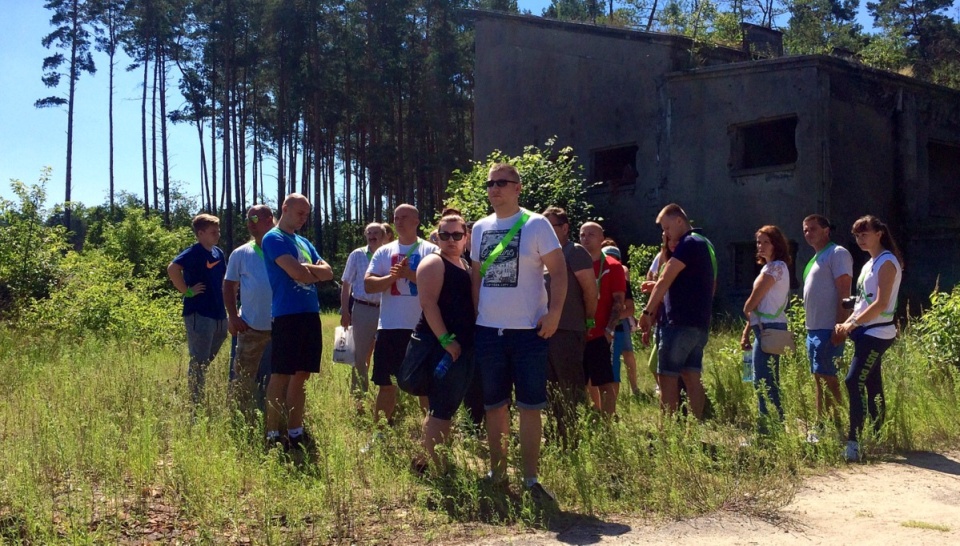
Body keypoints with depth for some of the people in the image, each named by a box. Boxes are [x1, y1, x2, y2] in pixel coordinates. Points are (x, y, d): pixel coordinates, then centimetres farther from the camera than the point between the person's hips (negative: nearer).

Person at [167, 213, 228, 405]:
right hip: (199, 315, -8)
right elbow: (173, 269, -27)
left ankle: (200, 400, 30)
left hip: (218, 314, 8)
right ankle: (195, 404, 4)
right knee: (199, 362, -2)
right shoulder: (194, 252, -12)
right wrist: (187, 291, -20)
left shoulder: (218, 253, 12)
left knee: (207, 361, 17)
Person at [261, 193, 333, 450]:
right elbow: (296, 273, -16)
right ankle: (273, 434, 1)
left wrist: (307, 269, -7)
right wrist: (316, 270, 3)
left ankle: (295, 431, 16)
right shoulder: (274, 239, -5)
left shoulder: (304, 242, 20)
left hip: (310, 314, 8)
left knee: (301, 375, 10)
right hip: (287, 315, -8)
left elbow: (328, 273, 11)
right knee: (281, 375, -4)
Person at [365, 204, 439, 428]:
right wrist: (392, 277, -13)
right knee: (386, 383, 10)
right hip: (389, 326, 3)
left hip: (421, 328, -3)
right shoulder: (384, 252, 9)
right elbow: (368, 285, 2)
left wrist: (410, 274, -16)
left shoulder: (431, 251, 0)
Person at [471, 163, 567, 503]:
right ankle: (497, 470, 25)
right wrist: (474, 312, 11)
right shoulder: (480, 228, 10)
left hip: (528, 330, -5)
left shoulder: (536, 225, -5)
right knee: (494, 404, 13)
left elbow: (558, 271, -7)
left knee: (529, 406, -1)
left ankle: (531, 477, 7)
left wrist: (554, 313, -17)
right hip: (487, 330, 5)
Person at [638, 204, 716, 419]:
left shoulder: (688, 244, -11)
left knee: (666, 377, -6)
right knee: (692, 377, 7)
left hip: (681, 323, -10)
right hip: (700, 323, 10)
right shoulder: (705, 244, 19)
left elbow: (664, 280, -15)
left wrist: (647, 312, -10)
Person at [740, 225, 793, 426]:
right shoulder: (770, 267, 20)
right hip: (766, 328, 10)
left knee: (763, 381, -9)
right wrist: (746, 332, 15)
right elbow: (759, 304, 18)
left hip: (768, 328, -10)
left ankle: (768, 426, -7)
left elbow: (753, 300, -13)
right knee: (769, 381, 13)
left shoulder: (775, 267, -10)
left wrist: (745, 310, 8)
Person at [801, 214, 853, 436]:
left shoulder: (837, 254, -8)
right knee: (819, 379, 11)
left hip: (828, 329, -9)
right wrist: (810, 328, 18)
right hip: (813, 328, 9)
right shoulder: (816, 258, 20)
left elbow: (844, 292, -16)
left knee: (828, 378, -9)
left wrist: (839, 327, -22)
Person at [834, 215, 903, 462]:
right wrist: (848, 324, 4)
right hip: (866, 333, 9)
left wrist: (852, 323, -15)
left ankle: (854, 442, -20)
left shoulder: (887, 262, -11)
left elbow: (881, 304, -18)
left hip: (877, 333, -9)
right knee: (872, 385, 11)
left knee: (854, 382, -17)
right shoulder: (869, 264, 17)